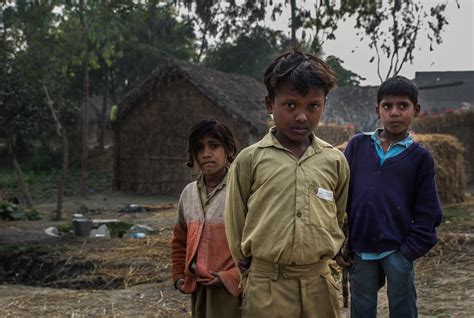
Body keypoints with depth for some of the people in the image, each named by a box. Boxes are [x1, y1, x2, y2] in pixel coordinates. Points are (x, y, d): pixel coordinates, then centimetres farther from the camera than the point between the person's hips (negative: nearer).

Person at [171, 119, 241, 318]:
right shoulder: (189, 193, 9)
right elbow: (180, 240, 20)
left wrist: (232, 277, -15)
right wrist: (179, 276, 13)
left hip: (231, 290, -6)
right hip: (198, 289, 6)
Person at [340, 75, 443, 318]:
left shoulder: (420, 157, 0)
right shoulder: (357, 146, 3)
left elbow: (427, 213, 0)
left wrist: (410, 252, -8)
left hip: (397, 251, -1)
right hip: (360, 250, 1)